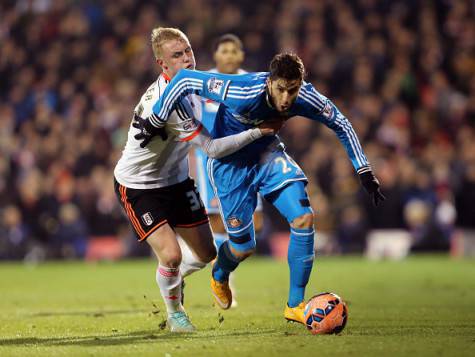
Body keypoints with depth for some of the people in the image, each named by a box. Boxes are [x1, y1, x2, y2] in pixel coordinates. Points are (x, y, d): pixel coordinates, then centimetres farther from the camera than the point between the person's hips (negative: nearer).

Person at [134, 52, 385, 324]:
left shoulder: (306, 97, -23)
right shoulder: (243, 93, -37)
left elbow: (341, 124, -4)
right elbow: (185, 80, -29)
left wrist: (365, 172, -5)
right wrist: (156, 122, -21)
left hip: (267, 153, 4)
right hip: (229, 163, -4)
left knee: (305, 219, -16)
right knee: (244, 247, 1)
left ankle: (296, 305, -3)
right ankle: (219, 276, 41)